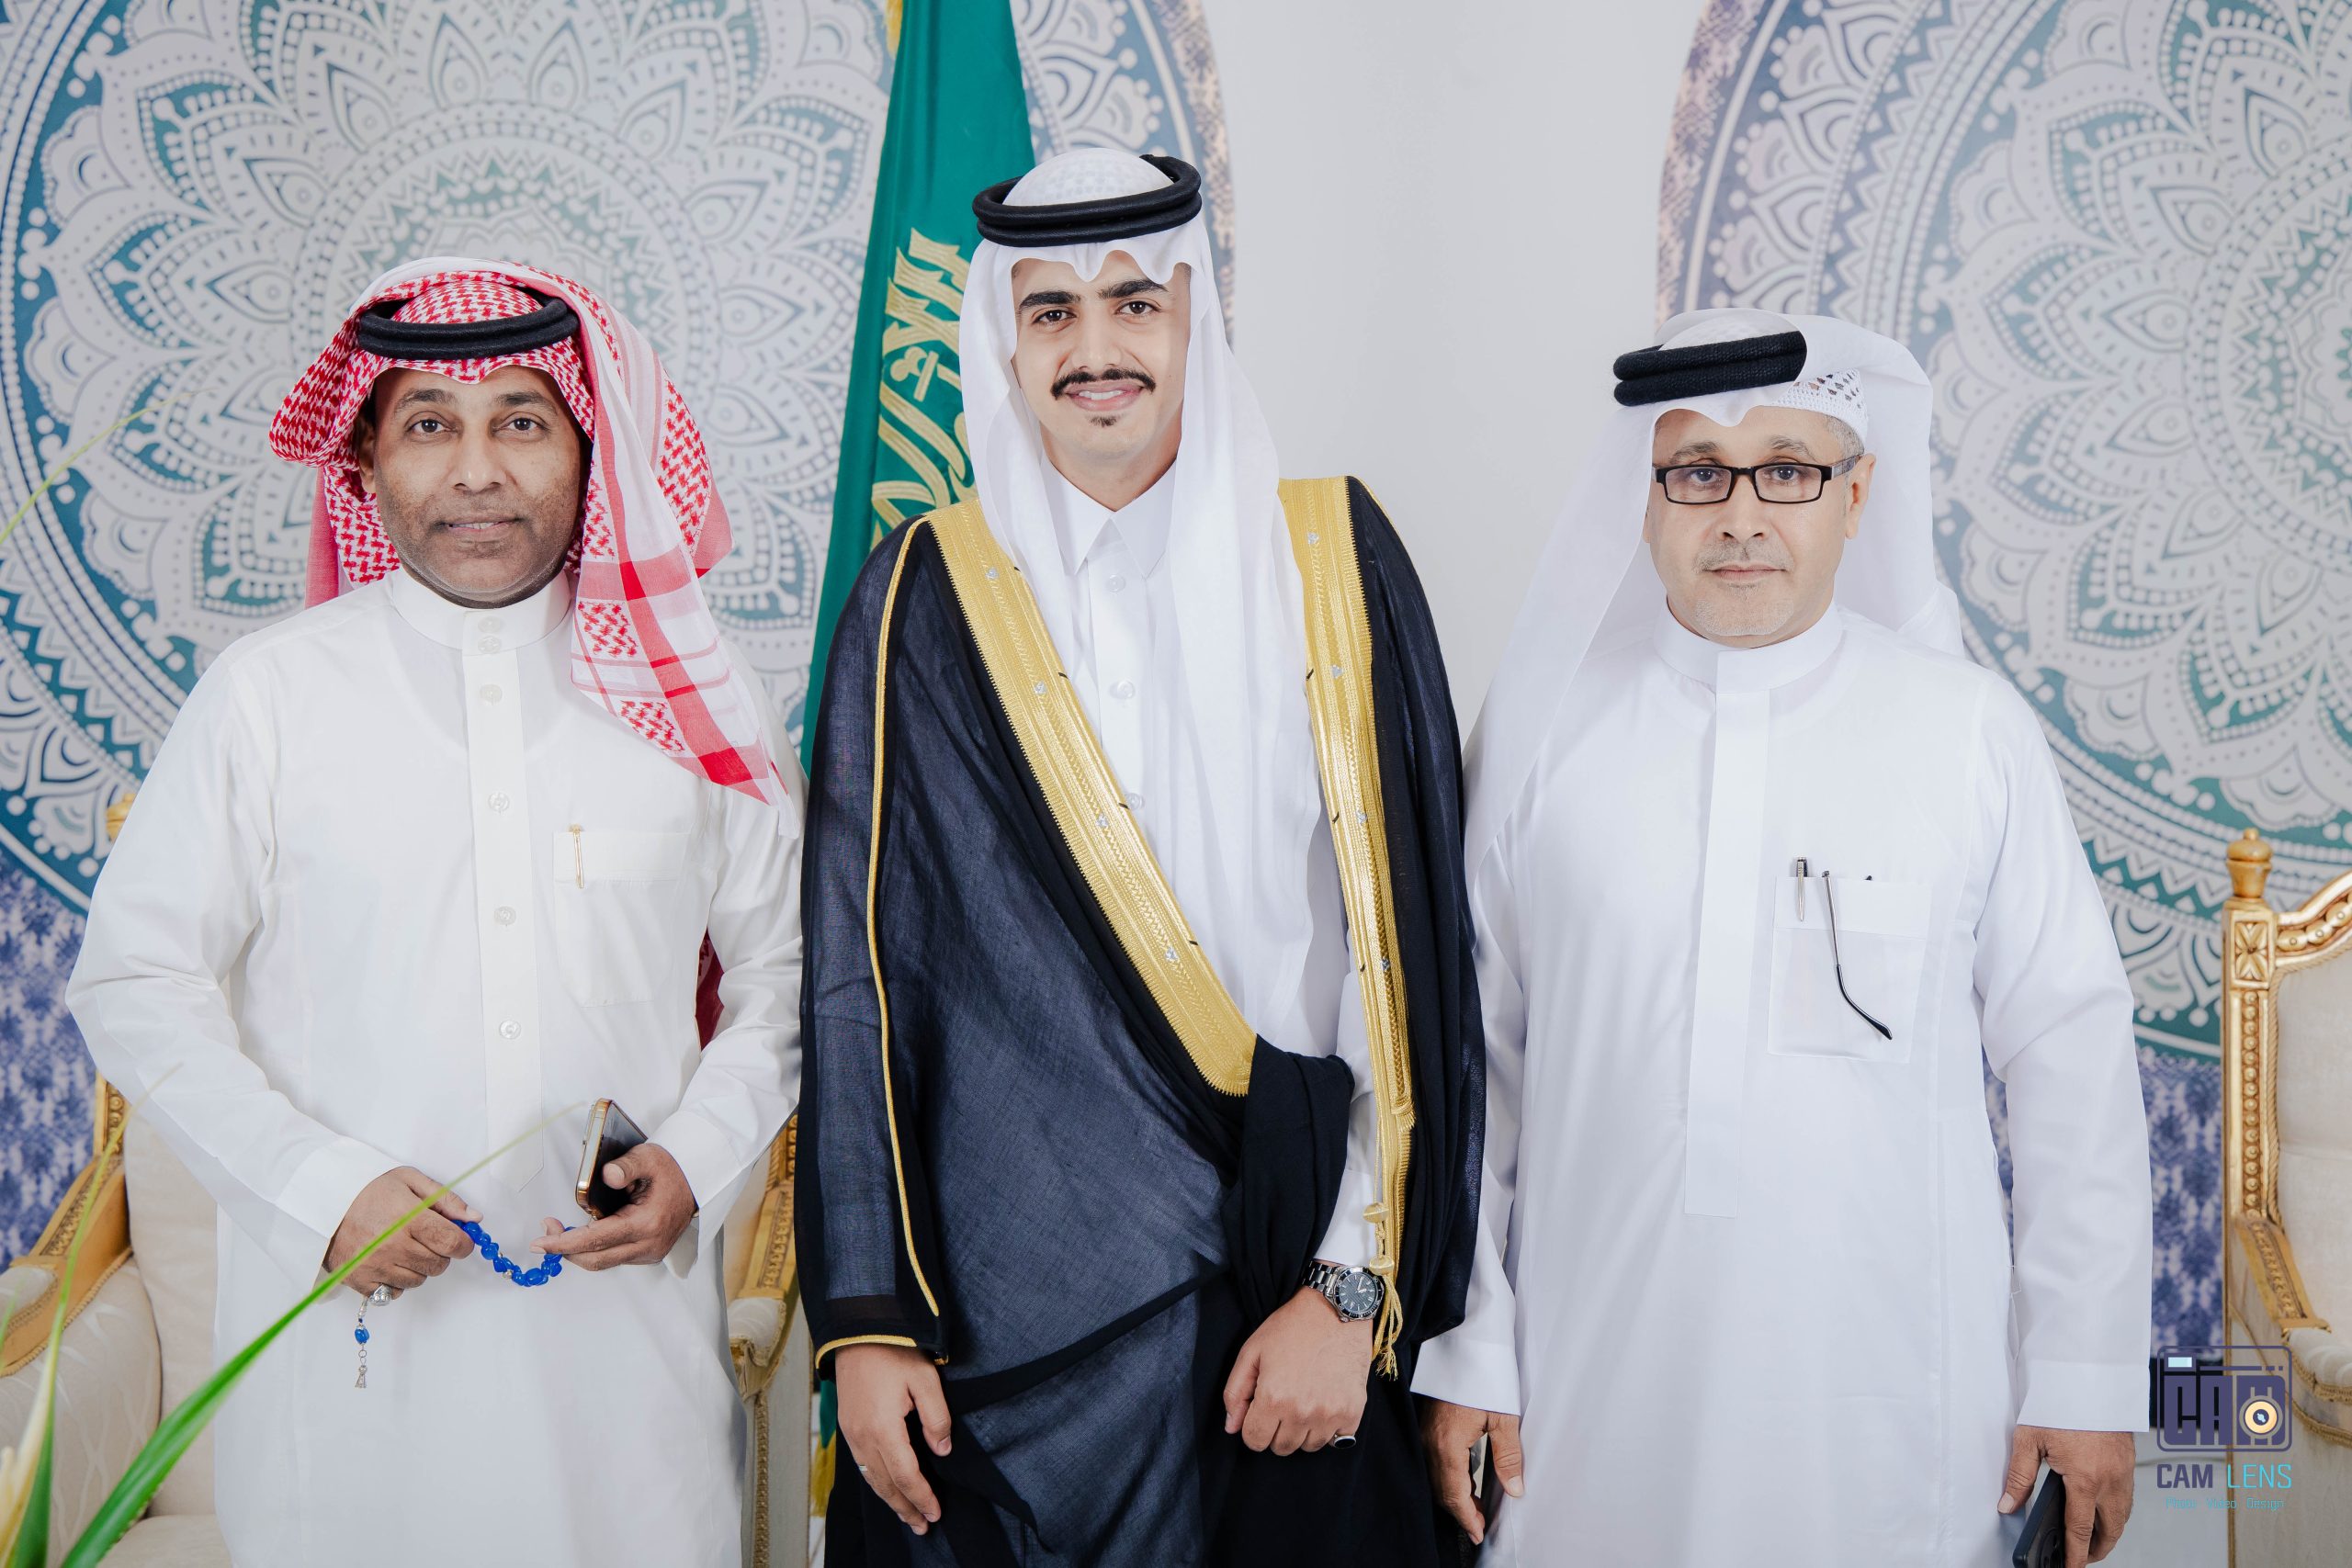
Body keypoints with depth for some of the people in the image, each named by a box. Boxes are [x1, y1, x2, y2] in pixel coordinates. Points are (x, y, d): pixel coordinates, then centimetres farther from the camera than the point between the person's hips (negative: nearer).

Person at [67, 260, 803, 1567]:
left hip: (627, 1308, 1)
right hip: (353, 1315, -1)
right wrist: (320, 1185, -9)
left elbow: (786, 971, 11)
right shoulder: (271, 695, -1)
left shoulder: (694, 698, 4)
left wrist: (698, 1155, -5)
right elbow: (136, 982, 2)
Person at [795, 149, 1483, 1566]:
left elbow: (1408, 948, -2)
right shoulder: (928, 599, 1)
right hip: (999, 1313, 0)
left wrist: (1354, 1289, -8)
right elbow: (858, 973, 1)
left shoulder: (1334, 562, 0)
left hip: (1287, 1295, 0)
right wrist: (865, 1317, -3)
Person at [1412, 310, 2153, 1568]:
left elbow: (2069, 1053, 1)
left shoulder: (1971, 732, -2)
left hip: (1893, 1399, -1)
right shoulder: (1542, 729, 1)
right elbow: (1468, 1053, 4)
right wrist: (1463, 1356, 4)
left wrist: (2089, 1380, 1)